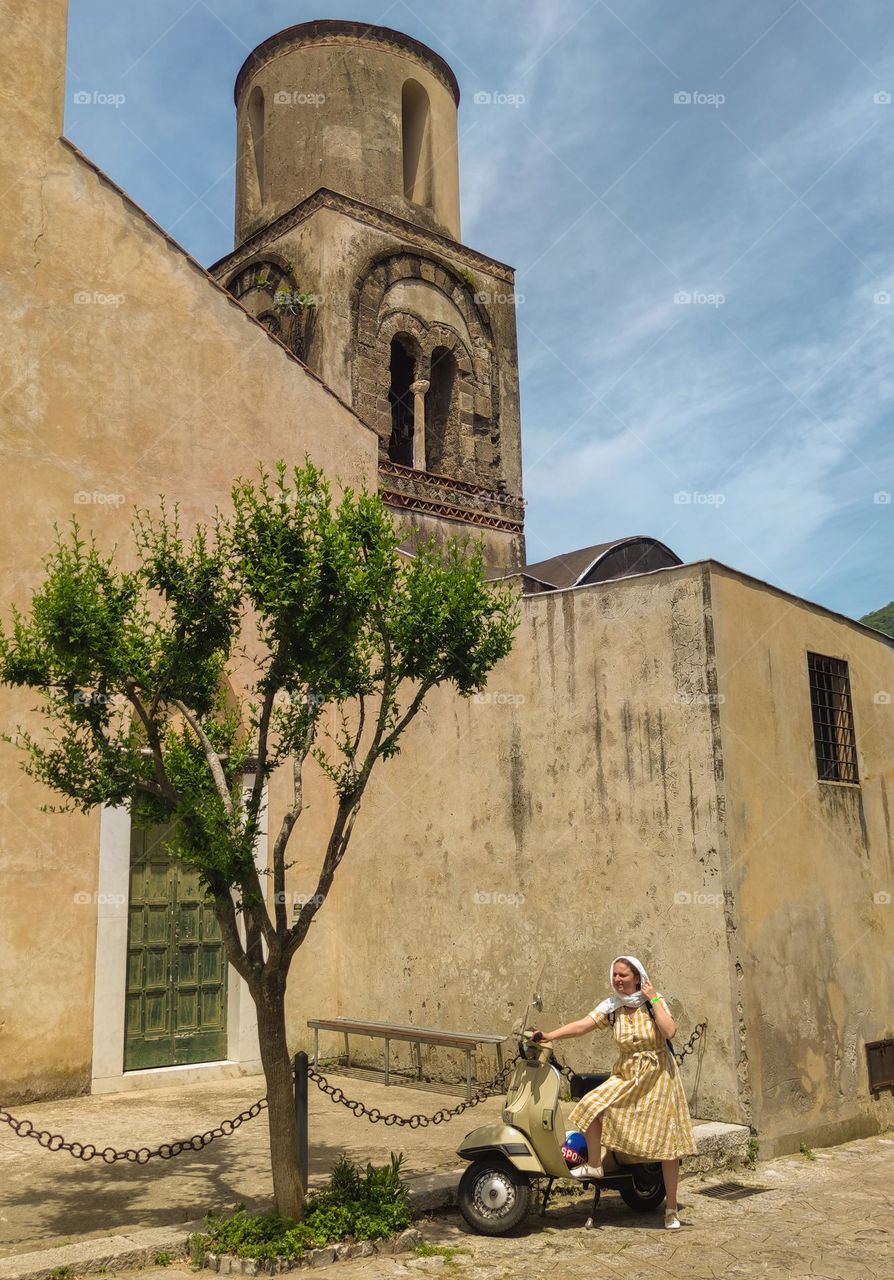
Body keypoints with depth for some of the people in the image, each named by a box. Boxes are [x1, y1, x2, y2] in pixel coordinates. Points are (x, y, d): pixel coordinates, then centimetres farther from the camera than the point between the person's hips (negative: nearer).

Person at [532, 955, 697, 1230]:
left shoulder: (655, 1001, -7)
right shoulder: (611, 1006, -1)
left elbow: (669, 1030, -24)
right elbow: (581, 1025, -12)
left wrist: (654, 999, -20)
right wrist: (550, 1035, -24)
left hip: (658, 1076, -3)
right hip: (626, 1076, 3)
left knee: (668, 1144, 1)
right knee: (592, 1106, -21)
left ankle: (671, 1208, 15)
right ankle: (595, 1165, -1)